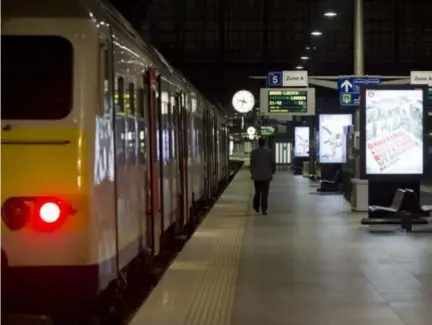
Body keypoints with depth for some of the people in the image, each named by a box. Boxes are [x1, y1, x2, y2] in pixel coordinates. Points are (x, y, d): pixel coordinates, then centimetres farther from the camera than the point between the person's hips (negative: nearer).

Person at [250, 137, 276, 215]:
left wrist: (252, 173, 11)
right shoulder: (269, 152, -5)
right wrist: (273, 171, 18)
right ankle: (264, 209, -8)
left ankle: (256, 207, 24)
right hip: (266, 175, -1)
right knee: (264, 193, 0)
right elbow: (273, 163, 0)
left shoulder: (254, 152, -5)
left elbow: (251, 164, -4)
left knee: (257, 191, 17)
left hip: (256, 175, 1)